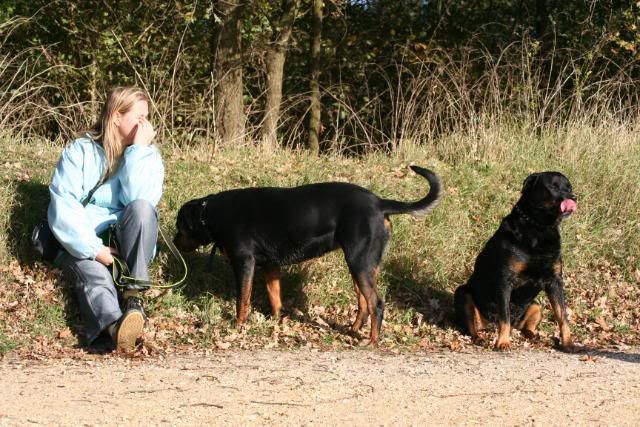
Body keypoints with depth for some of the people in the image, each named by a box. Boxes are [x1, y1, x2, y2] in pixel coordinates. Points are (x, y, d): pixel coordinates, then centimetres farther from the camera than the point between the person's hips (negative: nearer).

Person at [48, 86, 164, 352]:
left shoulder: (147, 155, 5)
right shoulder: (80, 151, -2)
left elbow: (139, 200, -15)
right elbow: (63, 207, -13)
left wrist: (139, 150, -16)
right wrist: (93, 249, -24)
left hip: (128, 242, 2)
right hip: (82, 243, -2)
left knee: (141, 208, -29)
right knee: (93, 274, -36)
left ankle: (133, 300, -35)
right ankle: (115, 326, -68)